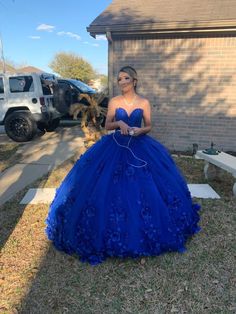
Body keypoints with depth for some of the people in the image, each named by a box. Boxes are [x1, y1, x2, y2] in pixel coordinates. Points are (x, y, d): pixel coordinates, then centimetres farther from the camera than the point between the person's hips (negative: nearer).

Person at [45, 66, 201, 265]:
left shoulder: (144, 103, 1)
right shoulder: (114, 102, 2)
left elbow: (149, 126, 6)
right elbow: (107, 125, 4)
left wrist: (139, 131, -14)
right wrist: (119, 123, -15)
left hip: (139, 147, 0)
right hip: (116, 147, 1)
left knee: (142, 188, 0)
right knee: (114, 189, -1)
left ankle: (142, 230, 23)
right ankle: (114, 233, 18)